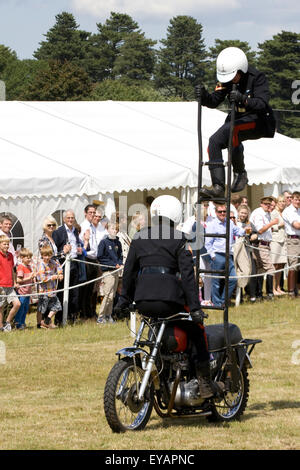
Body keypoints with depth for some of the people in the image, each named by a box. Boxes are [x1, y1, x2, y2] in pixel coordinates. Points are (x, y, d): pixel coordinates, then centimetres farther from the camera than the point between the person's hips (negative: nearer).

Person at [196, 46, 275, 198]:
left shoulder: (257, 77, -16)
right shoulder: (227, 79, 2)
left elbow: (262, 103, -28)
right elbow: (215, 101, -2)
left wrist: (243, 99, -46)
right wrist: (204, 96, -25)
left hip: (258, 123, -7)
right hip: (238, 119, 7)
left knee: (229, 130, -34)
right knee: (214, 141, -16)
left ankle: (240, 173, -22)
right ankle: (218, 187, -18)